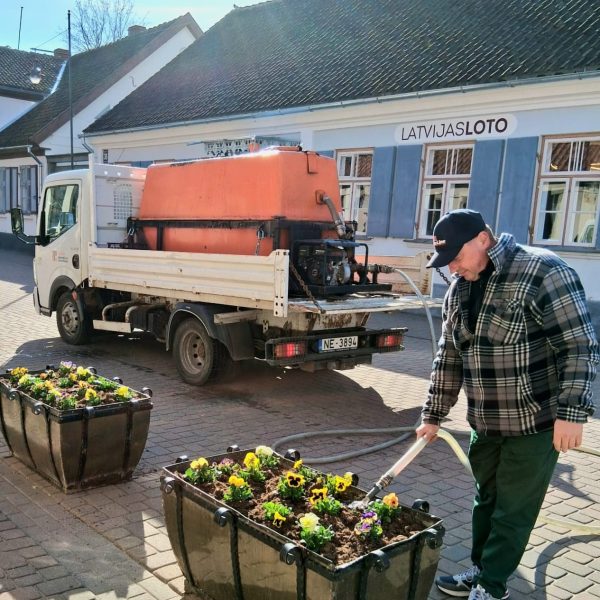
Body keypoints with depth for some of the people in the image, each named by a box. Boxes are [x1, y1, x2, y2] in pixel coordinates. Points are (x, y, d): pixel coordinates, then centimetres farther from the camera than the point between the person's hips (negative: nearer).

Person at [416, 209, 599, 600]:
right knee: (486, 500, 18)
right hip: (485, 423, 7)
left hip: (536, 422, -6)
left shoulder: (543, 271, -17)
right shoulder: (459, 290, 5)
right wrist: (434, 415, 13)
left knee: (513, 510, 5)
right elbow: (449, 357, 12)